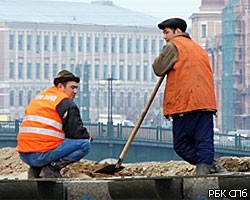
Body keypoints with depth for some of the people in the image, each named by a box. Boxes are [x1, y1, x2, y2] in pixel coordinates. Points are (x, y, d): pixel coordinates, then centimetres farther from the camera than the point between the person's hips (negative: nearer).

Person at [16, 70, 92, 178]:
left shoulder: (38, 97, 23)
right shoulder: (66, 103, -2)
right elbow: (76, 132, -6)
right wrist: (88, 137, 18)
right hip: (42, 155, -8)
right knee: (85, 144, -4)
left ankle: (35, 170, 13)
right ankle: (52, 168, -10)